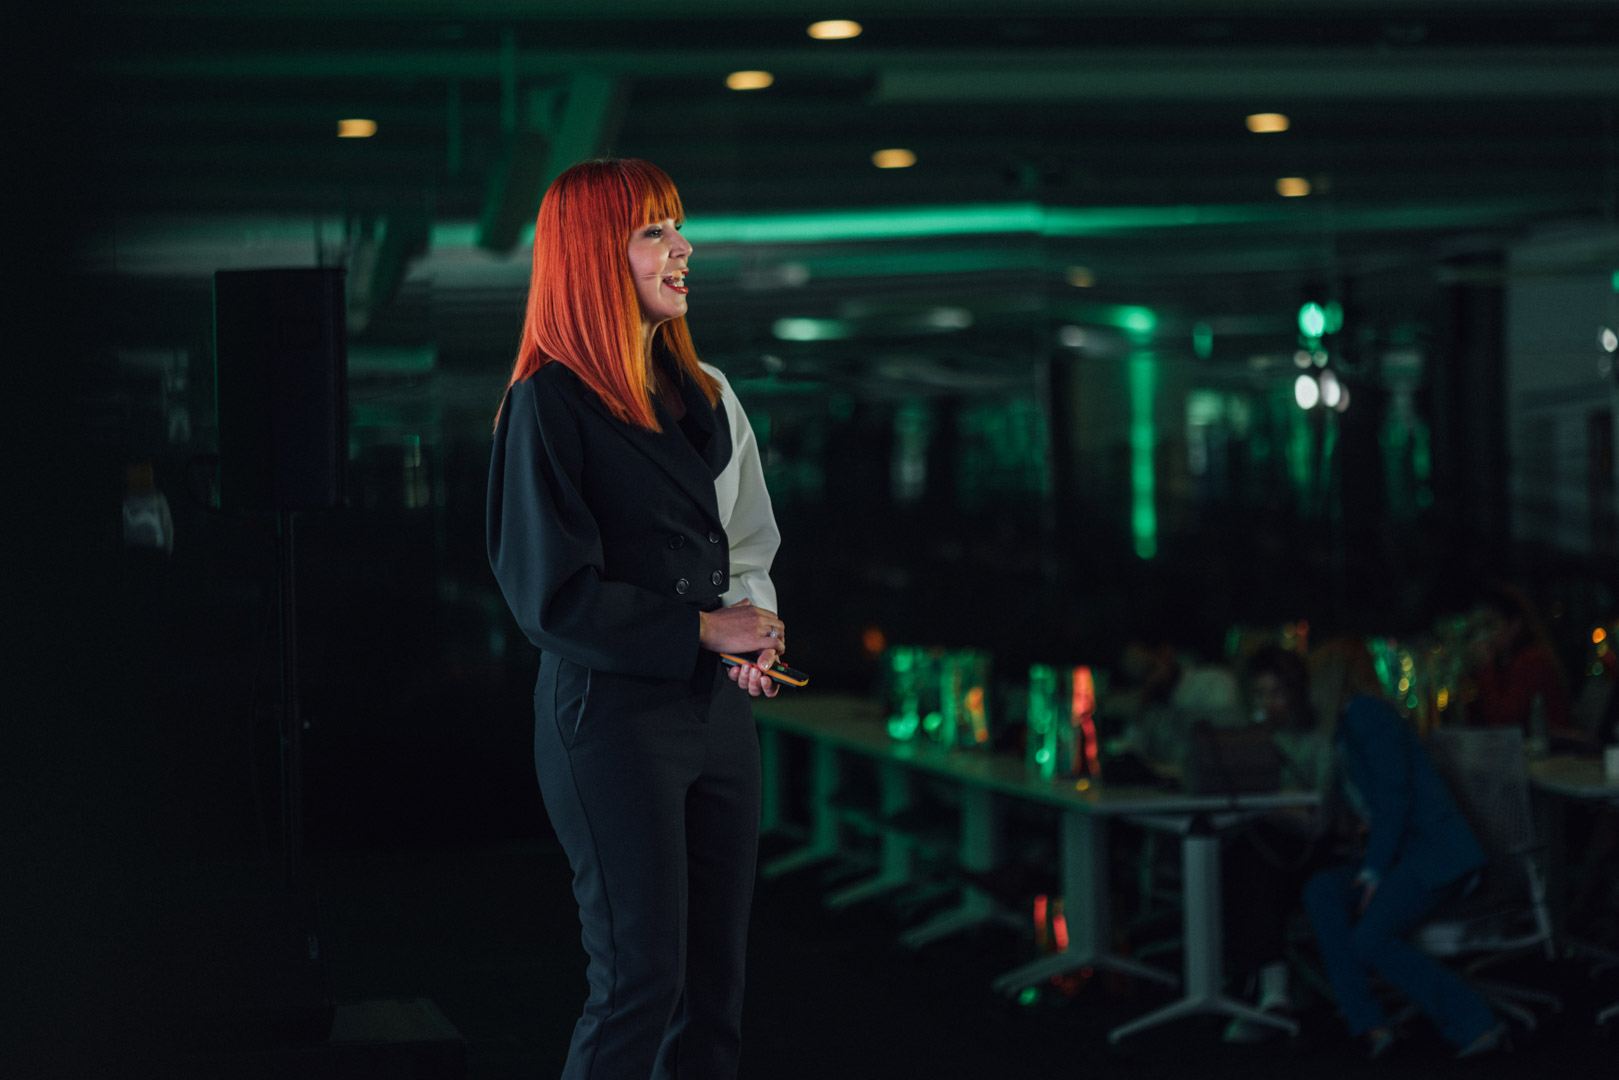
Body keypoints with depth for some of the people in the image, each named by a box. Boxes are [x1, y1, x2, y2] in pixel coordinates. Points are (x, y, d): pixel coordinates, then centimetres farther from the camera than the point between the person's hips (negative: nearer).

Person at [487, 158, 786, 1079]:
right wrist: (703, 631, -12)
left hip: (718, 702, 7)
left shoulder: (703, 393, 12)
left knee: (718, 975, 8)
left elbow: (751, 545, 19)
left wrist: (757, 629, -2)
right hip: (612, 713, -7)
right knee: (644, 978, -5)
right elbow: (554, 595, -13)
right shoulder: (548, 404, -10)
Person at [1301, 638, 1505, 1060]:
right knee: (1322, 892, -14)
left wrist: (1374, 870, -16)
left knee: (1371, 938, -26)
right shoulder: (1344, 730, 23)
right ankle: (1367, 1024, -22)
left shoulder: (1366, 713, -7)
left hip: (1435, 851, -9)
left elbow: (1395, 793, -15)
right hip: (1398, 853, 9)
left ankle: (1475, 1025, -21)